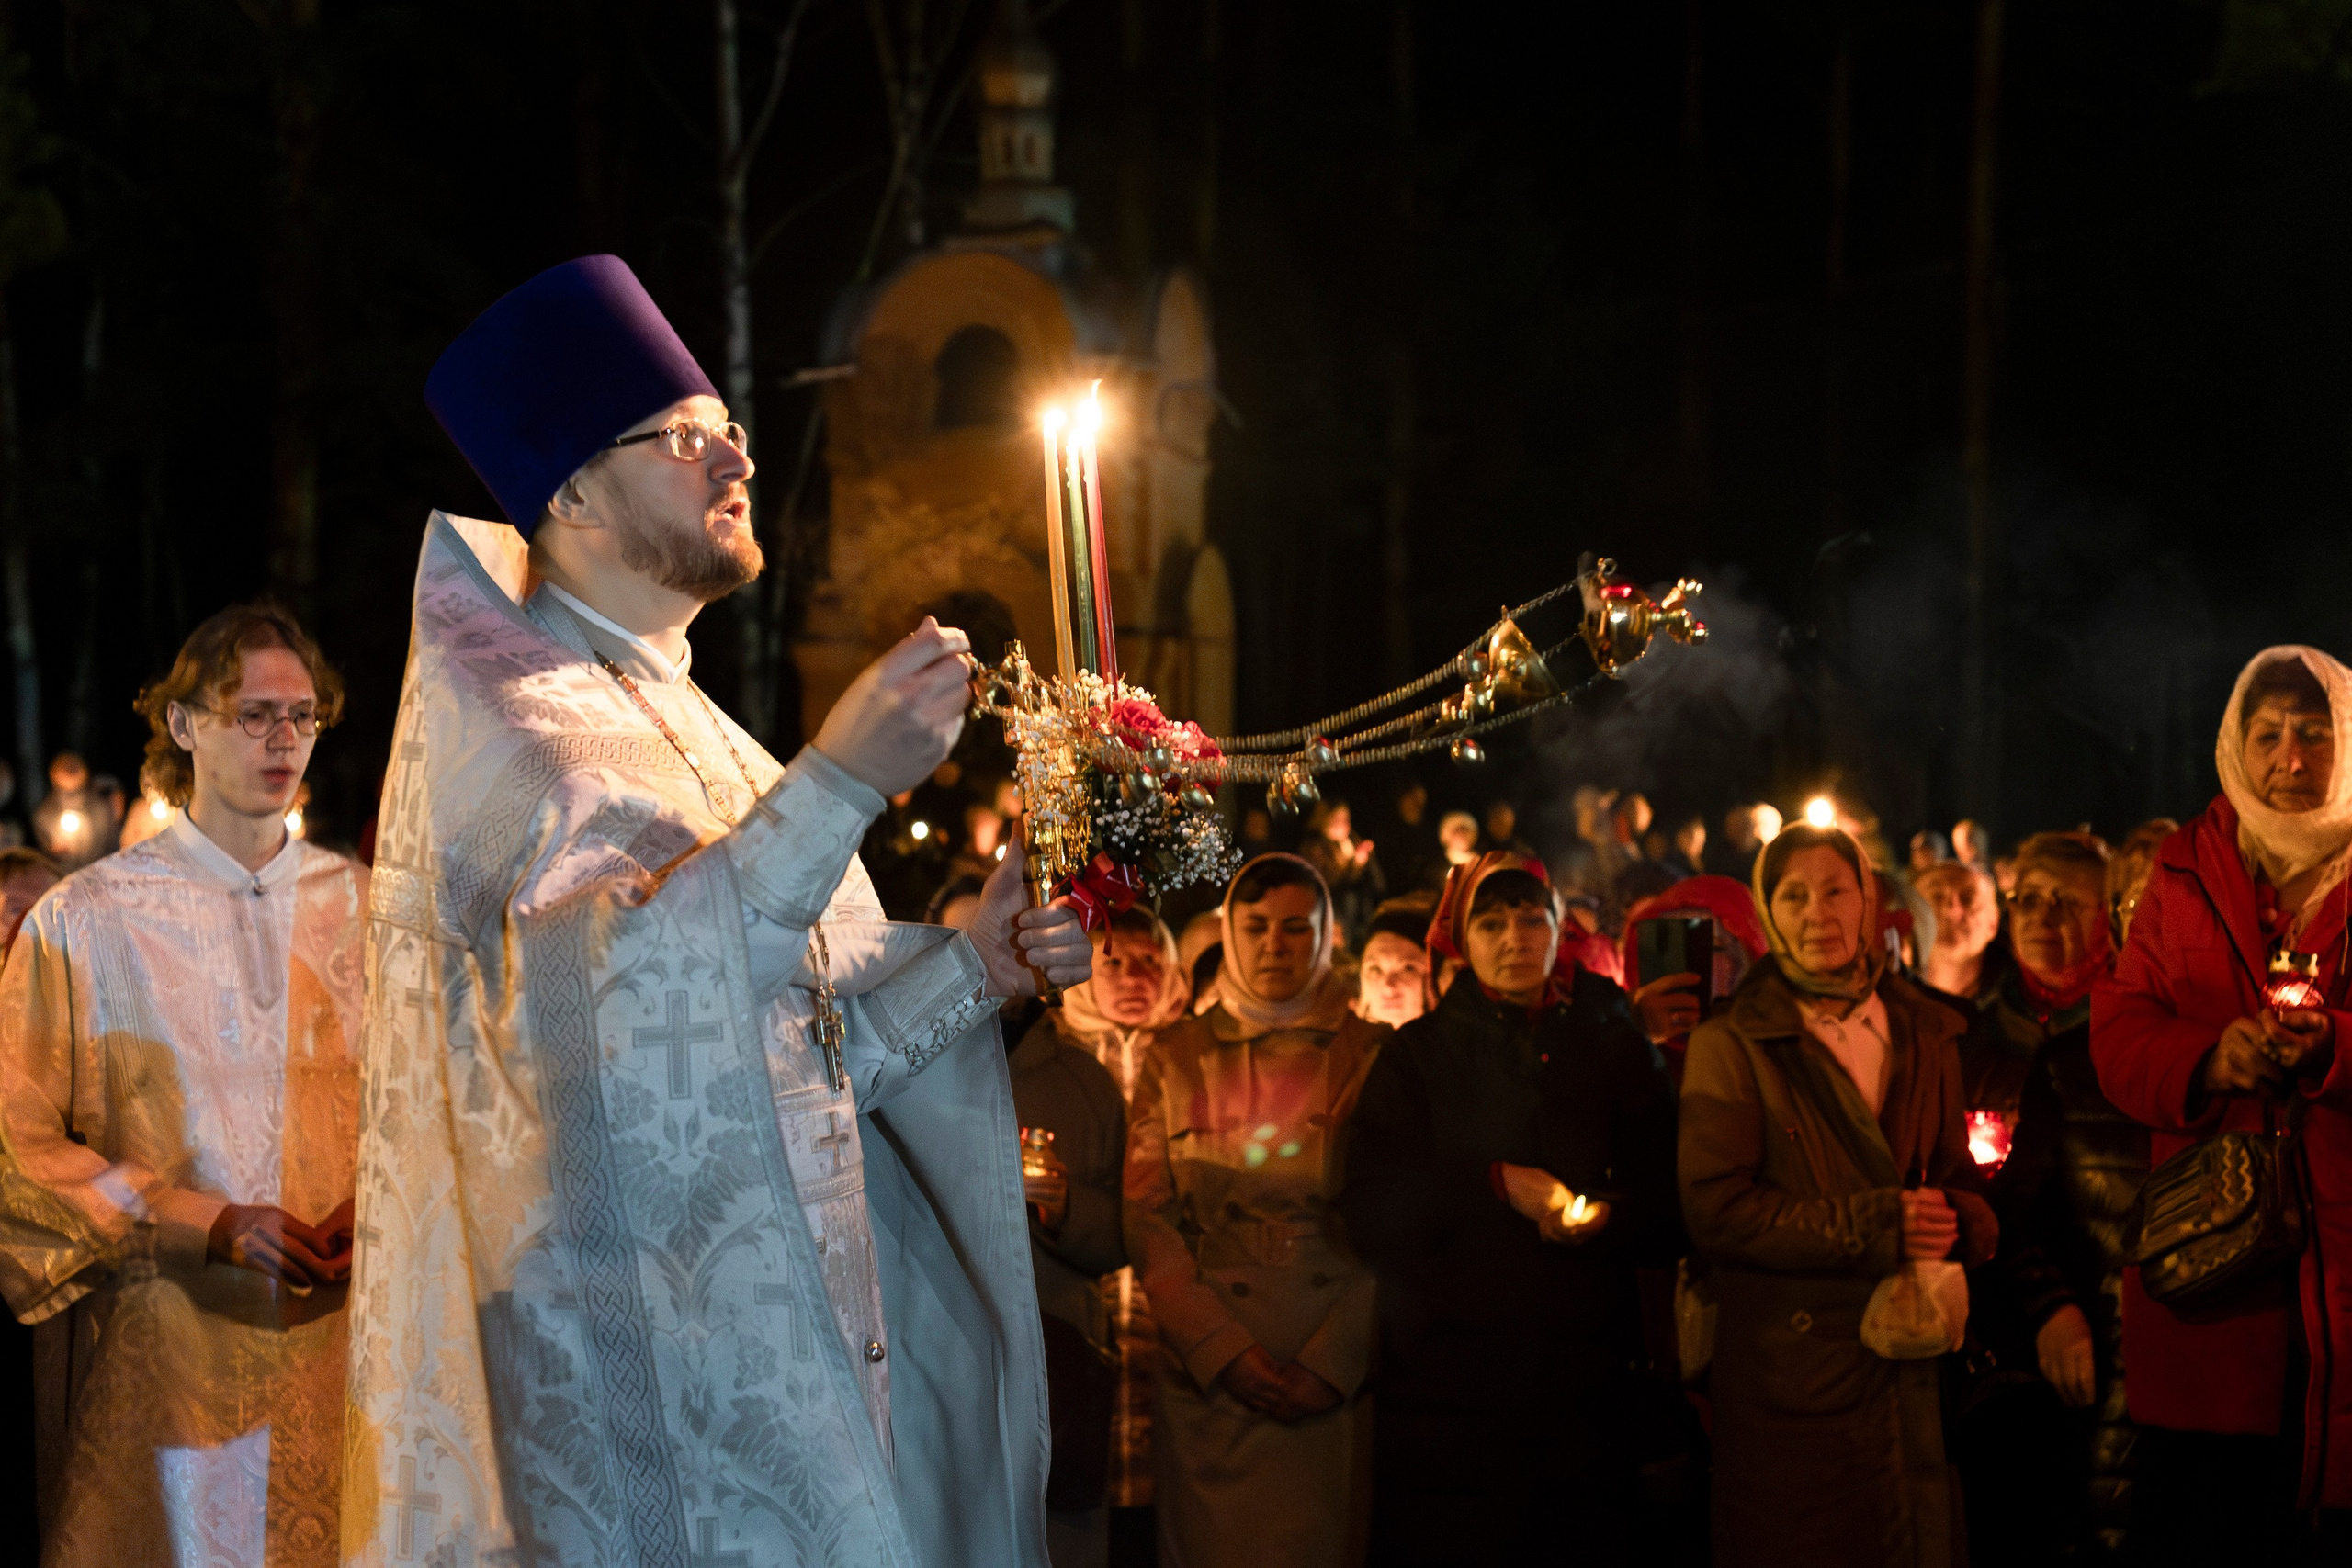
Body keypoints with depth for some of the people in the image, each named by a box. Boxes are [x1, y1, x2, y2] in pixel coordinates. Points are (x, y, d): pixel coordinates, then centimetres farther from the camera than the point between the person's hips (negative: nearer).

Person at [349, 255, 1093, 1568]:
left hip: (779, 1348, 8)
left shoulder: (681, 723, 19)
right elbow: (603, 997, -25)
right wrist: (838, 779, -27)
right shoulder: (504, 707, -8)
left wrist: (972, 969, 1)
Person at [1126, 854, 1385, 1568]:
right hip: (1208, 1380, 1)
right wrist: (1222, 1350, -9)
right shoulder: (1178, 1056, 10)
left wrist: (1332, 1361, -11)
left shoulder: (1372, 1055, 6)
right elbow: (1147, 1220, 3)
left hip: (1336, 1382, -1)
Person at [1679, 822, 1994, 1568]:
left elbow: (1956, 1179, 17)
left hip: (1911, 1373, 4)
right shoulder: (1731, 1044, -1)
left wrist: (1958, 1229, -9)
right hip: (1788, 1372, -4)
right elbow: (1715, 1210, -9)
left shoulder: (1925, 1034, 14)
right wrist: (1873, 1227, -16)